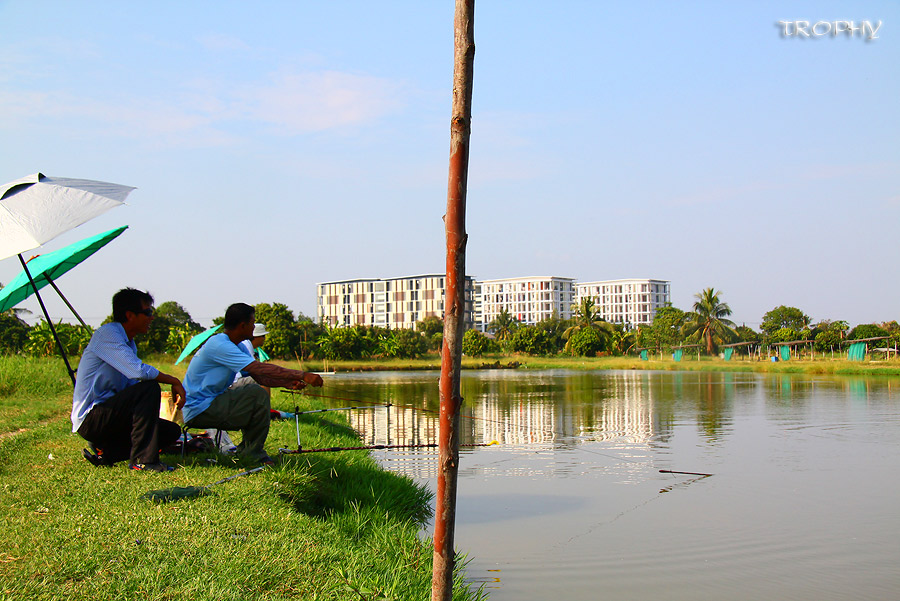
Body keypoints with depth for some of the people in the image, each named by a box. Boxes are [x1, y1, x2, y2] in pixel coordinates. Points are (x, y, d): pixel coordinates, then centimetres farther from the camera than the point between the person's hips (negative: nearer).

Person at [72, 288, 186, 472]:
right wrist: (174, 382, -16)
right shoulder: (106, 333, -15)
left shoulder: (129, 342, 16)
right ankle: (142, 460, -23)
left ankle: (105, 452, 4)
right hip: (90, 418, -9)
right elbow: (138, 371, -28)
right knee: (149, 387, -27)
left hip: (109, 412, 9)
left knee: (171, 431, 2)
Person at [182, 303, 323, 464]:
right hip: (198, 410, -10)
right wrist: (303, 375, -28)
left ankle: (245, 449, 17)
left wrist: (287, 383, -10)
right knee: (259, 396, -20)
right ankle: (254, 454, -6)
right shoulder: (219, 345, -22)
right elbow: (261, 369, -28)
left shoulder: (237, 347, 11)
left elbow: (259, 376, 7)